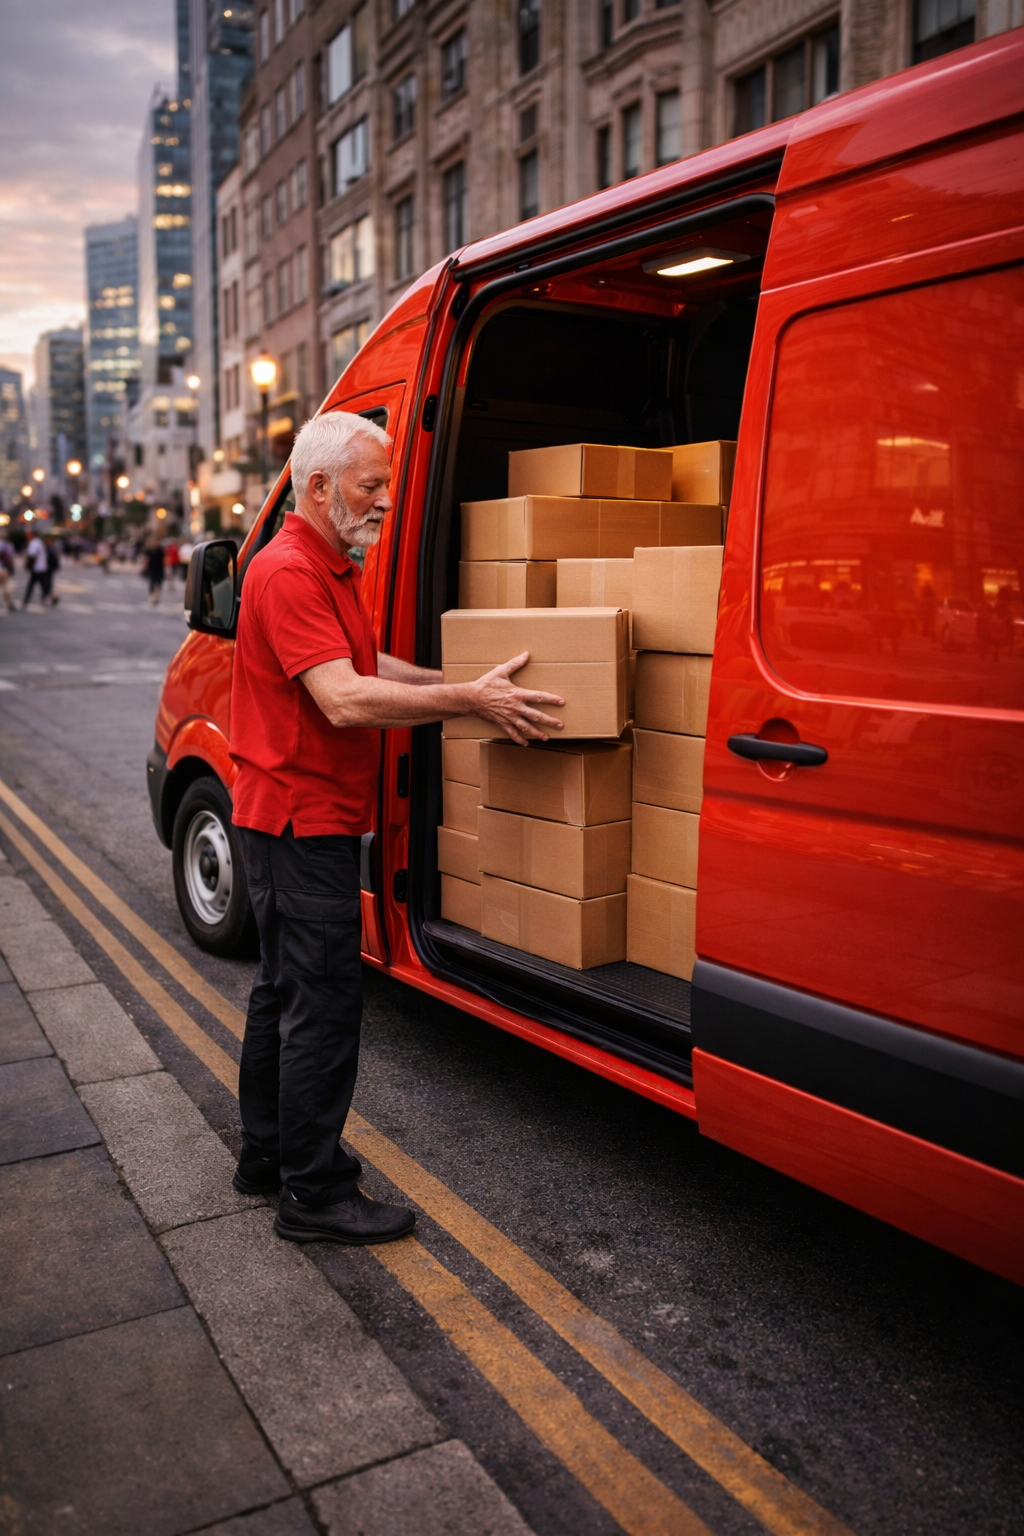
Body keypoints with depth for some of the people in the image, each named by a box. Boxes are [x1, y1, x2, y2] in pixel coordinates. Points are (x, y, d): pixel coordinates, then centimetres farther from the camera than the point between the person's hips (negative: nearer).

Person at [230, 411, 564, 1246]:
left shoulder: (332, 570, 15)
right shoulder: (289, 574, -19)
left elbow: (368, 665, 25)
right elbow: (346, 699, -29)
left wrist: (459, 683, 15)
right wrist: (469, 700, -28)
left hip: (307, 816, 11)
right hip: (301, 818, -11)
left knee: (286, 988, 17)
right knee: (324, 1000, -5)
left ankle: (269, 1154, 31)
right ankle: (315, 1195, 6)